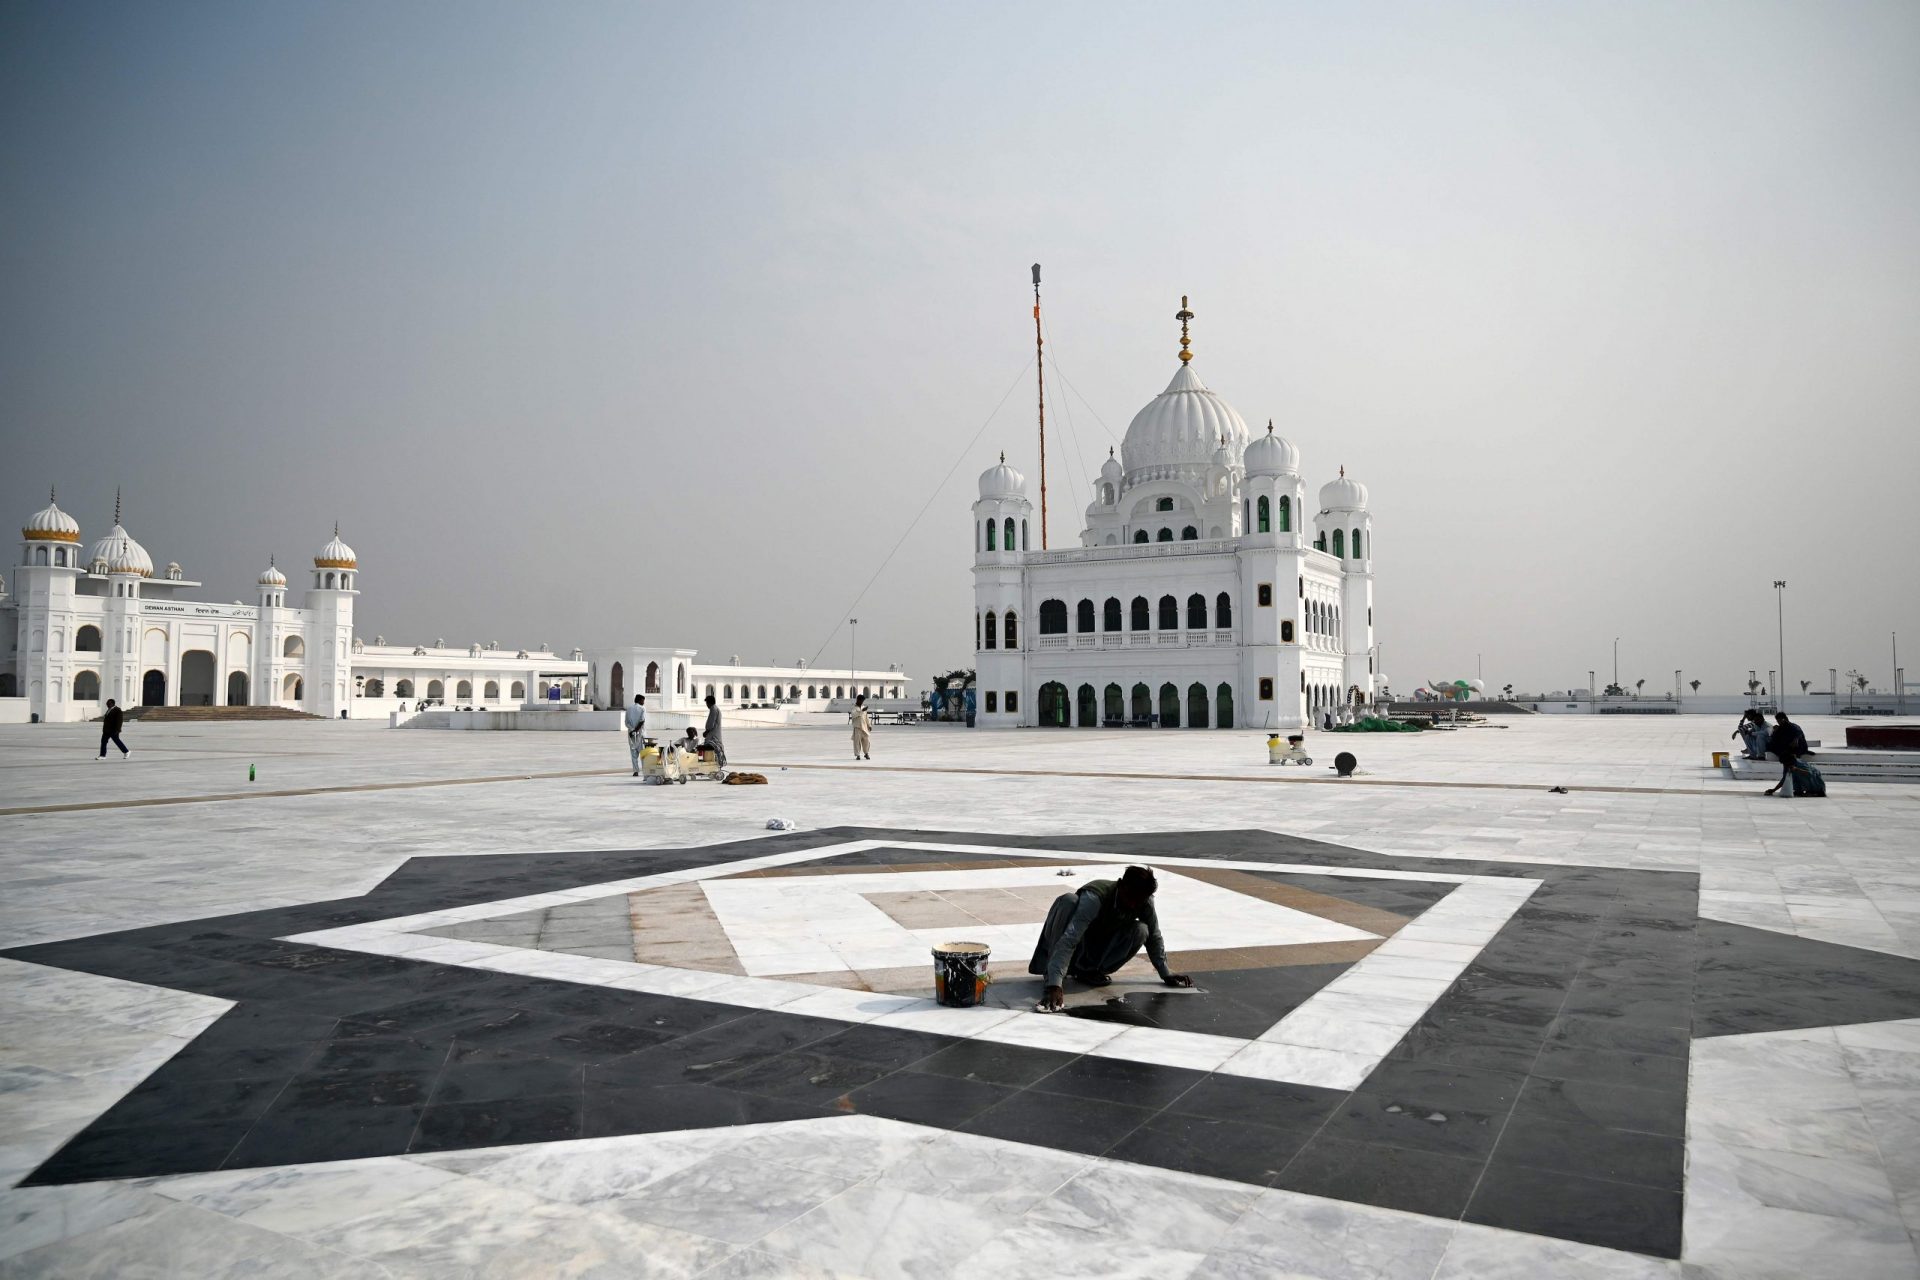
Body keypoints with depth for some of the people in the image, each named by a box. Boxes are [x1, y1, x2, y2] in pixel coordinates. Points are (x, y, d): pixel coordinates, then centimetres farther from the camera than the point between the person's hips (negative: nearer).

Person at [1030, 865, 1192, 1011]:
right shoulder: (1095, 897, -37)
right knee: (1069, 901, -36)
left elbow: (1154, 937, -2)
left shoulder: (1145, 902, -20)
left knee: (1141, 931, -22)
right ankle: (1052, 978, -22)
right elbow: (1069, 940, -47)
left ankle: (1088, 971, -3)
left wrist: (1166, 974, -4)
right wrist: (1054, 986, -56)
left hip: (1097, 952, 5)